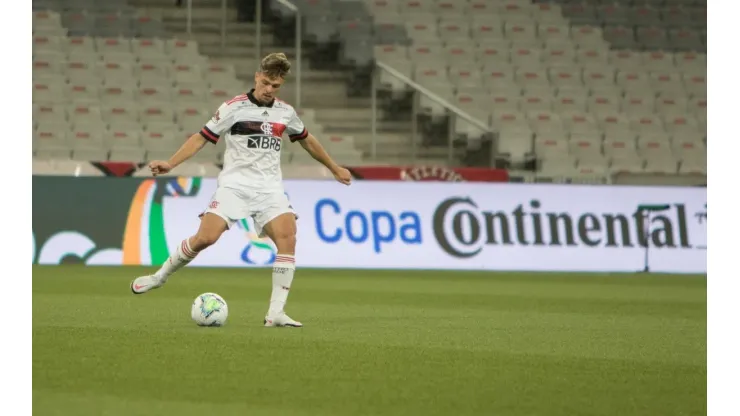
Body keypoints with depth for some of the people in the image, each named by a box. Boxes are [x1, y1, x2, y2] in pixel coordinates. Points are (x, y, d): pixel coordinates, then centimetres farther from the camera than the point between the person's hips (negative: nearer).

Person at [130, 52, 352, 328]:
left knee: (287, 238, -20)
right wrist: (170, 164, -14)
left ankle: (276, 313, -18)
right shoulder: (234, 108, -3)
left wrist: (334, 168, 35)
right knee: (206, 237, -19)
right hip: (235, 184, -3)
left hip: (270, 188, 3)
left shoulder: (286, 112, 10)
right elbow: (202, 137, -3)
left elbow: (306, 140, 28)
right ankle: (161, 276, 8)